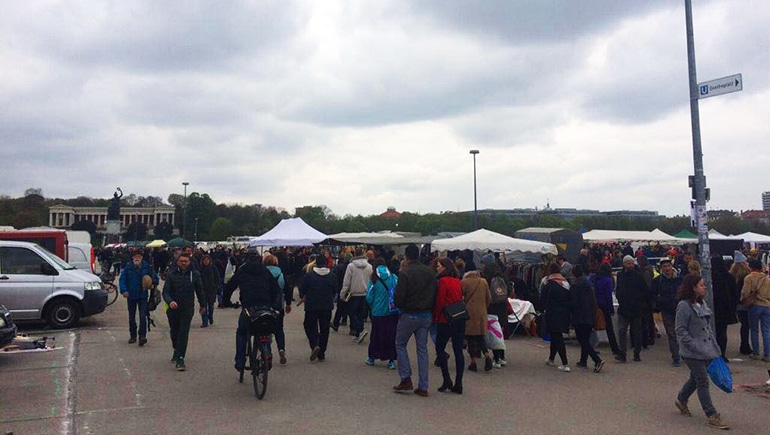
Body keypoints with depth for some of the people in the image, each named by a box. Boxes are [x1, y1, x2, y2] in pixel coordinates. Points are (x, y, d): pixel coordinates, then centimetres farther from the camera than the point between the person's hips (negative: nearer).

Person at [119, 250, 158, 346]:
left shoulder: (147, 267, -3)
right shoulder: (128, 268, -4)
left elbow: (155, 279, 5)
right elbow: (122, 280, -1)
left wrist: (152, 284, -16)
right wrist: (124, 290, -16)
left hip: (143, 296, -2)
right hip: (131, 296, 2)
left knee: (143, 316, -11)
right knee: (131, 317, 13)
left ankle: (142, 336, -10)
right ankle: (133, 336, 26)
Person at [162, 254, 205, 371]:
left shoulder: (194, 274, -1)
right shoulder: (171, 274, -4)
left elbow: (199, 291, 10)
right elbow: (165, 291, -9)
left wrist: (202, 305, 17)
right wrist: (170, 301, -28)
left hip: (187, 309, -1)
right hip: (173, 308, 1)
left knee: (183, 333, -8)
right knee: (174, 332, 16)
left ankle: (180, 358, -7)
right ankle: (176, 350, 41)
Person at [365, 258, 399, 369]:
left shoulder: (373, 280, -8)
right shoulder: (394, 278, -3)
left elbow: (369, 298, -7)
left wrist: (372, 307, 11)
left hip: (378, 313, -1)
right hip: (393, 313, 1)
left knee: (377, 335, 13)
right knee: (392, 335, 9)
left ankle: (371, 358, 27)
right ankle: (391, 360, 10)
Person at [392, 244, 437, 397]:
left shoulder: (405, 273, -14)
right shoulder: (429, 272, 4)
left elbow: (399, 296, -15)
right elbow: (434, 294, 6)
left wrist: (399, 306, 6)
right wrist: (429, 310, 14)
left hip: (409, 315, -5)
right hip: (426, 315, 5)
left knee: (400, 344, 13)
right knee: (422, 349, 10)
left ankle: (406, 379, 7)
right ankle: (423, 387, 11)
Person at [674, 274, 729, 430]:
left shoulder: (702, 303, 9)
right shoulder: (684, 306, -18)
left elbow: (708, 326, 17)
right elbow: (681, 330, -18)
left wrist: (714, 345, 12)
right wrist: (694, 345, -20)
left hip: (706, 350, 8)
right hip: (692, 353, -8)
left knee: (695, 378, 20)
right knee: (702, 382, -3)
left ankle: (681, 400, 40)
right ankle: (712, 416, 3)